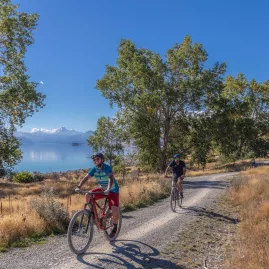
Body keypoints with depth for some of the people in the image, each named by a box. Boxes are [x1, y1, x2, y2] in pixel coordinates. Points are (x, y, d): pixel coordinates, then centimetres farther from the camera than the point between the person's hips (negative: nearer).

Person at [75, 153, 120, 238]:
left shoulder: (107, 168, -25)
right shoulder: (94, 169, -9)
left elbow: (111, 178, -40)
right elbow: (86, 178, -14)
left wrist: (108, 190, -56)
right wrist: (78, 187, -31)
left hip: (113, 191, -5)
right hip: (102, 189, 5)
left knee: (115, 211, -22)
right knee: (88, 195, -17)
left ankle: (115, 226, 8)